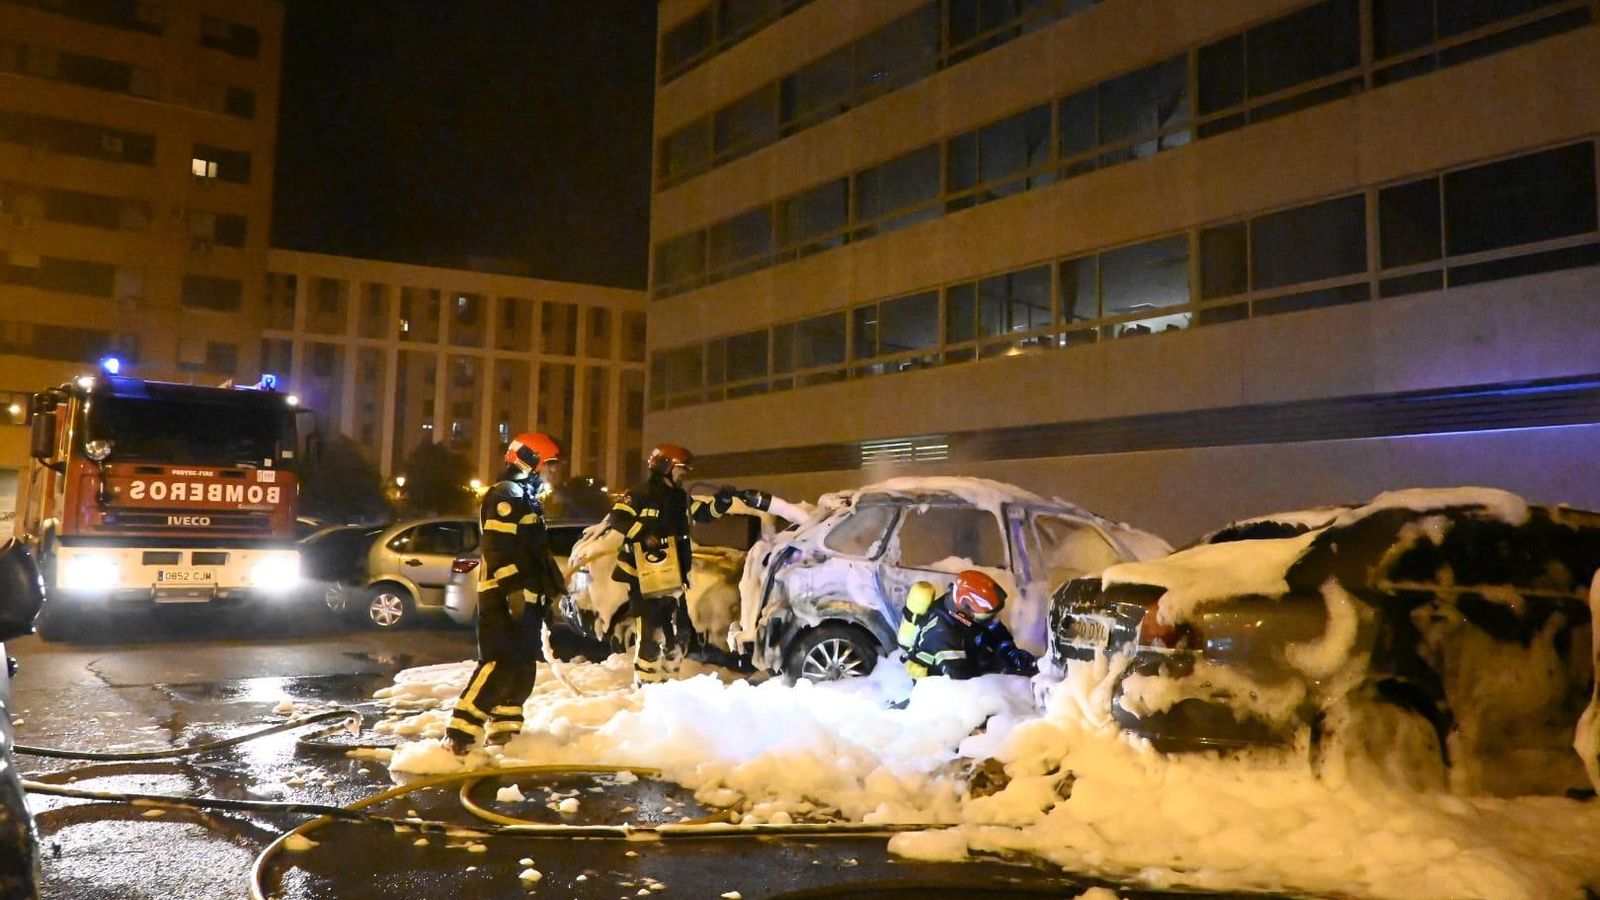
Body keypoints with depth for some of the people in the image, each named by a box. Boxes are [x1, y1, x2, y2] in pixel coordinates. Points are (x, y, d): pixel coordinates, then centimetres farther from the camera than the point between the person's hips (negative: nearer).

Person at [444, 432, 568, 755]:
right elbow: (498, 548, -21)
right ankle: (460, 732, -15)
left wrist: (555, 584, 30)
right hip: (506, 597, -11)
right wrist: (513, 588, -26)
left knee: (523, 668, 11)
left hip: (526, 597, 11)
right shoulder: (507, 495, -10)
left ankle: (502, 730, 17)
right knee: (500, 664, -16)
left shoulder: (527, 497, 23)